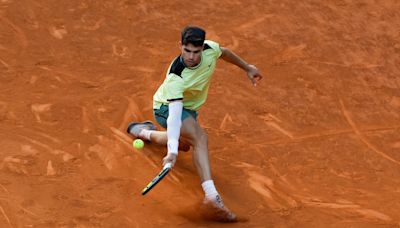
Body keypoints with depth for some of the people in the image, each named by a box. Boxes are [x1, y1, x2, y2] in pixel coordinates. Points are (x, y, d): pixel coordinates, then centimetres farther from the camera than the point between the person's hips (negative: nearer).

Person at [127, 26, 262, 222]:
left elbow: (224, 52, 1)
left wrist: (247, 68, 15)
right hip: (166, 107, -8)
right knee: (199, 137, -34)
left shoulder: (210, 49, -25)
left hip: (189, 108, 8)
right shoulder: (175, 77, -41)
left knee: (185, 145, 31)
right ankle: (211, 194, -40)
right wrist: (172, 151, -59)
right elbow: (175, 113, -50)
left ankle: (144, 132, 52)